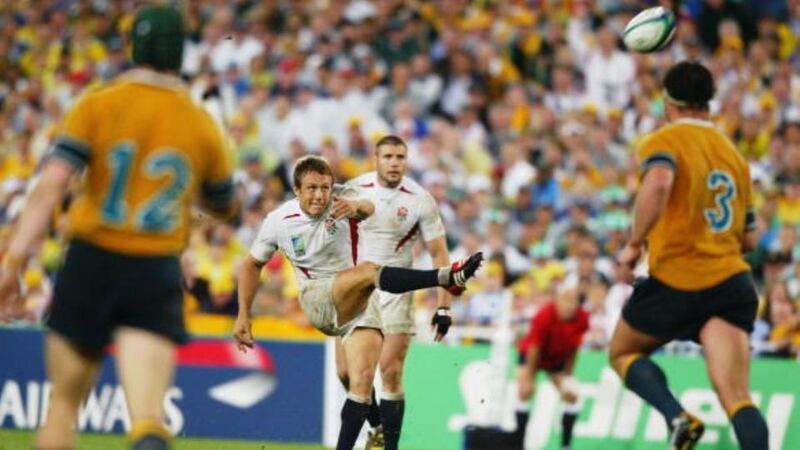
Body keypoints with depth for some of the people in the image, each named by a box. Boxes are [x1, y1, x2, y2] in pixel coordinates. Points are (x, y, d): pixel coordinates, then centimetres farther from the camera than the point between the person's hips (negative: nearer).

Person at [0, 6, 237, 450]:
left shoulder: (98, 105, -2)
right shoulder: (203, 125, 5)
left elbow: (51, 184, -12)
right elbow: (225, 206, 19)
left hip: (91, 263, -1)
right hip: (158, 276, 1)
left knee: (63, 403, 13)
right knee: (147, 414, -11)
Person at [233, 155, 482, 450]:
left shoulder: (343, 199, -7)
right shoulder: (278, 221, -3)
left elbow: (368, 207, -31)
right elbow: (252, 264, 13)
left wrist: (358, 206, -56)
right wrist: (243, 315, 9)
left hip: (361, 304, 2)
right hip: (318, 301, -2)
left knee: (362, 383, -14)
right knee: (368, 271, -32)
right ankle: (447, 277, -47)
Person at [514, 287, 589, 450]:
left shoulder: (582, 318, -23)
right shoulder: (544, 316, -33)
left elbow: (573, 348, -9)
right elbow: (534, 348, -26)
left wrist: (567, 374, -5)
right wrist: (529, 378, -21)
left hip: (558, 358, 4)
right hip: (531, 353, -4)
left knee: (572, 396, -9)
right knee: (524, 392, -20)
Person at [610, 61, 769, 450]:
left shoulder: (663, 141, -1)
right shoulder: (733, 153, 18)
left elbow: (658, 185, -25)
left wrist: (634, 244, -16)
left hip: (674, 281, -4)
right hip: (731, 281, 4)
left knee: (623, 353, 21)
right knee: (737, 397, -7)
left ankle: (678, 418, -4)